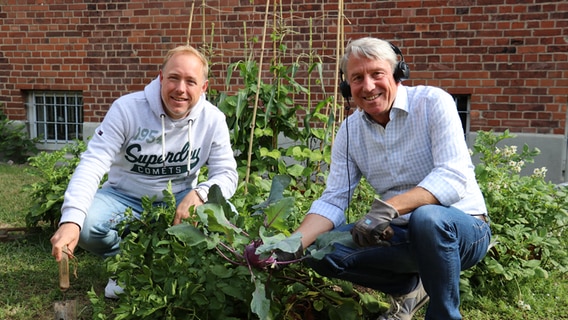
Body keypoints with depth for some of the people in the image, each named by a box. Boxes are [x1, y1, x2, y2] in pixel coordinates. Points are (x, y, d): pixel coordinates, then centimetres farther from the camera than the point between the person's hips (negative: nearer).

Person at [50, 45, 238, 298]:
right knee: (85, 224, -30)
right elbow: (93, 164, -26)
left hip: (178, 200, 1)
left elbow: (227, 174, -11)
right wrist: (71, 220, -42)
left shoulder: (213, 119, -13)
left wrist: (199, 194, -36)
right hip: (125, 198, -1)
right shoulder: (127, 108, -19)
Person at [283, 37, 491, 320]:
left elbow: (454, 177, -25)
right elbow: (332, 200, -4)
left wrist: (388, 207, -39)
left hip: (461, 227, -5)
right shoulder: (349, 130, 0)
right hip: (403, 235, 5)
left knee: (427, 217, -38)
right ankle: (409, 288, 12)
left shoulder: (433, 103, -14)